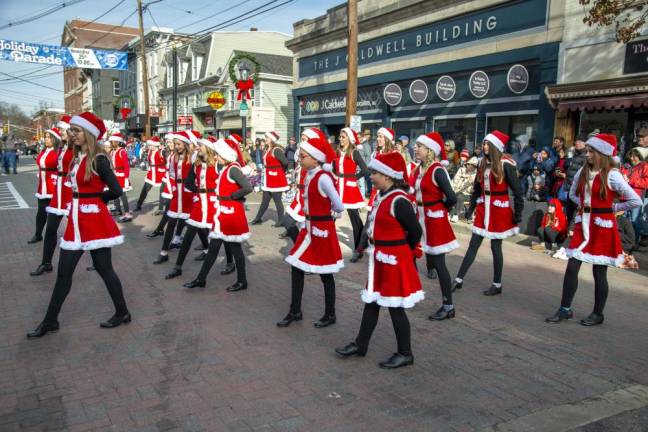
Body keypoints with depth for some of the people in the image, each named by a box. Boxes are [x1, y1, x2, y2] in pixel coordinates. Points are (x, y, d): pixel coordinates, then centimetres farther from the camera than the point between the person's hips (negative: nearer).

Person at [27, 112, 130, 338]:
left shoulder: (98, 159, -14)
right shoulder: (77, 157, 11)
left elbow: (116, 190, -18)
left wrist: (95, 201, -2)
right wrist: (88, 200, -2)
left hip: (95, 221, -8)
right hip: (77, 221, 8)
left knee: (103, 268, 4)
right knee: (64, 272, 11)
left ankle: (122, 313, 20)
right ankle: (50, 321, 22)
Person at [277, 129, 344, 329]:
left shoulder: (323, 178, -21)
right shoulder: (309, 175, 5)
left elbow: (339, 207, -16)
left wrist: (325, 210, 1)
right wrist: (320, 208, -2)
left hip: (322, 230, -8)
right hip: (309, 228, 8)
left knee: (325, 274, 6)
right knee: (296, 267, 11)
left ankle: (330, 315, 23)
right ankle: (295, 311, 24)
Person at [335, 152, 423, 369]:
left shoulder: (399, 201, -21)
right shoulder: (382, 196, 7)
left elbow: (416, 232, -16)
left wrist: (402, 252, -2)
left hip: (394, 261, -9)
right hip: (380, 259, 9)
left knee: (395, 307, 3)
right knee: (371, 302, 18)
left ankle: (405, 354, 20)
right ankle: (361, 345, 32)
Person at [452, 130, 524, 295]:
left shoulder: (506, 164, -13)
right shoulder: (483, 163, 6)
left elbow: (517, 190, -11)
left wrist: (518, 214, -12)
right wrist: (471, 207, 10)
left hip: (499, 210, -6)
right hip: (483, 208, 6)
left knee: (495, 246, 3)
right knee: (473, 245, 8)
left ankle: (497, 285, 18)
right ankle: (459, 280, 13)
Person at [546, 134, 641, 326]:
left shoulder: (612, 175, -12)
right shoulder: (583, 172, 5)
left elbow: (636, 201, -11)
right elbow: (573, 194, 22)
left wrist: (612, 207, -6)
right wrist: (583, 203, 5)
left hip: (603, 227, -5)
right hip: (583, 225, 5)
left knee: (599, 272, 5)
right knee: (571, 267, 2)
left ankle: (598, 314, 20)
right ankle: (565, 309, 12)